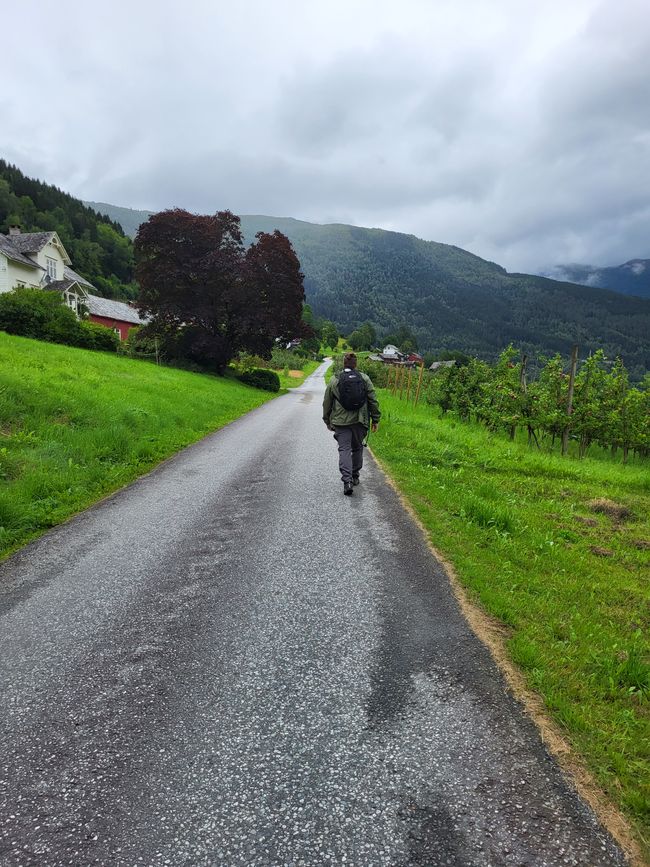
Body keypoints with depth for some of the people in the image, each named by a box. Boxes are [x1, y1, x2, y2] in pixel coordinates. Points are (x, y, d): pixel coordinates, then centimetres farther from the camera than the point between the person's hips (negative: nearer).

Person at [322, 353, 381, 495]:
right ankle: (355, 476, 27)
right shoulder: (364, 378, 2)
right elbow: (373, 401, 2)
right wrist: (375, 419, 10)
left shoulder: (334, 380, 0)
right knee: (357, 448, 17)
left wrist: (327, 421, 17)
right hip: (360, 420, 2)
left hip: (341, 421, -2)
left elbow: (327, 403, 5)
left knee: (344, 449, -3)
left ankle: (347, 480, -18)